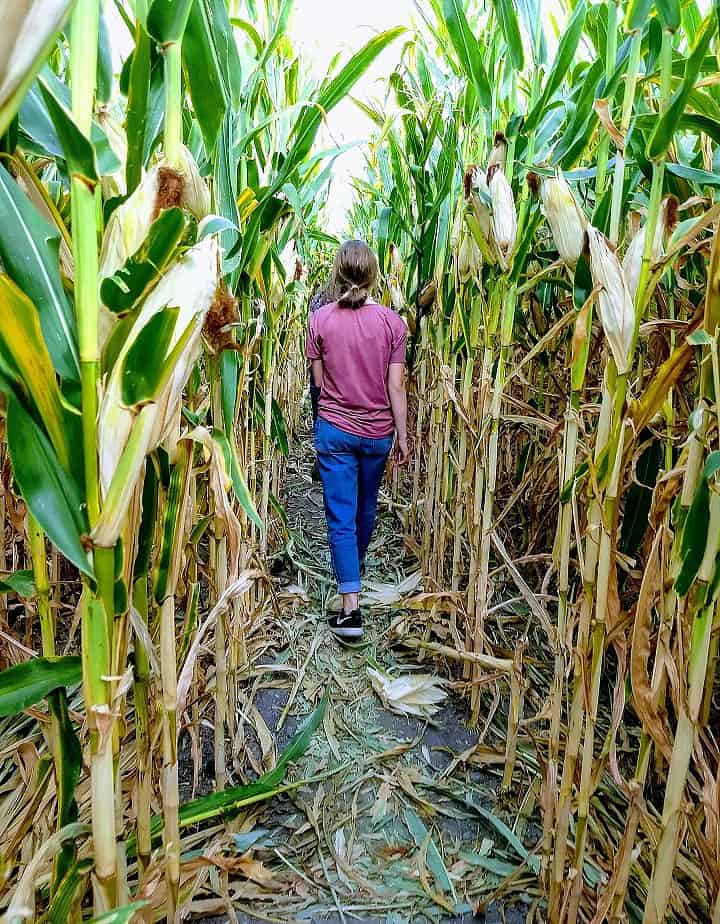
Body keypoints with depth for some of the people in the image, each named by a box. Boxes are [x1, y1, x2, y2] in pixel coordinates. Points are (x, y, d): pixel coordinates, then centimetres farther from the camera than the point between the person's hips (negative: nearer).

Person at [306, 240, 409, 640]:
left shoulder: (321, 319, -8)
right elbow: (396, 388, -7)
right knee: (367, 506, 23)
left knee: (341, 516, 2)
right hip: (378, 432, 2)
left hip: (334, 430, -1)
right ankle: (357, 565, 48)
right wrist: (403, 436, 2)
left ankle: (351, 608, -1)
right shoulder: (392, 322, -8)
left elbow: (319, 379, 0)